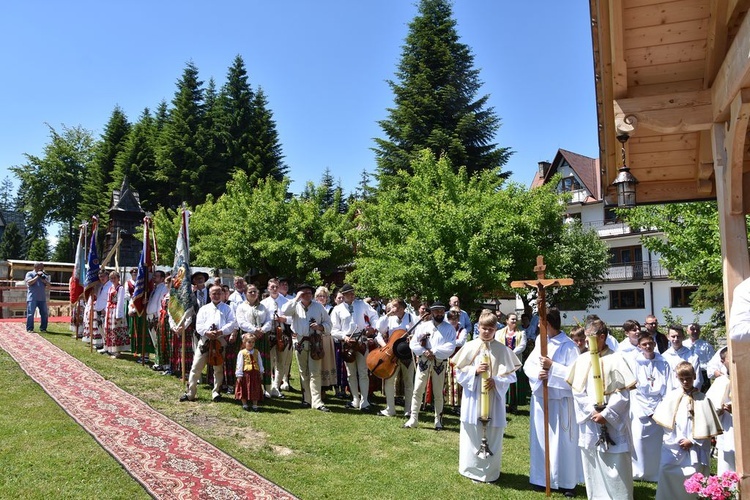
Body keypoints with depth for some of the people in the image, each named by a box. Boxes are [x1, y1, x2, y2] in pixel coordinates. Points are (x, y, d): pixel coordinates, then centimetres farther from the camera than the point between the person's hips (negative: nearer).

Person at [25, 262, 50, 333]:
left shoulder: (44, 276, 17)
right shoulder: (29, 274, 6)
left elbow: (48, 285, 7)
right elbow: (29, 282, -11)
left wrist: (43, 279, -8)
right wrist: (37, 276, -11)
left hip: (42, 298, 4)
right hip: (32, 298, -4)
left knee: (44, 314, 2)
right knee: (30, 313, -5)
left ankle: (43, 328, 10)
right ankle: (29, 328, 2)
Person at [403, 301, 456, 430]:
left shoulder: (449, 328, -1)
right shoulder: (423, 326, 5)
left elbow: (450, 348, -13)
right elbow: (413, 343, 0)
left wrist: (433, 351, -16)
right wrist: (424, 352, -15)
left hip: (440, 363, -1)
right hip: (423, 361, 1)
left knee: (438, 393, 8)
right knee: (417, 390, 0)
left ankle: (438, 420, 18)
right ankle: (413, 419, 8)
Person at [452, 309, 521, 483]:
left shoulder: (502, 349, -2)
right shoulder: (470, 347, -2)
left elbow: (510, 375, 0)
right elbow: (459, 371, 1)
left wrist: (496, 381, -16)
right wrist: (475, 371, -15)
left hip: (494, 397, 0)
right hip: (473, 396, 0)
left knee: (492, 435, 6)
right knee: (473, 434, 7)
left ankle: (490, 472, 21)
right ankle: (471, 469, 22)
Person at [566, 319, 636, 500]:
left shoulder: (616, 360, -7)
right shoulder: (582, 359, 4)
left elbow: (623, 393, -9)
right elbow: (577, 391, 3)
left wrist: (606, 414, -15)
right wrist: (592, 412, -9)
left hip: (613, 423, -4)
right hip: (590, 421, 4)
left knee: (616, 465, 0)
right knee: (592, 465, 11)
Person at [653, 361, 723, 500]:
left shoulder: (702, 399, -1)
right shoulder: (671, 396, 1)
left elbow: (705, 426, -2)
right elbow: (665, 421, 0)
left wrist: (692, 441, -7)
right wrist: (678, 440, -6)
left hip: (694, 449, -1)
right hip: (673, 446, 1)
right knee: (666, 473, -3)